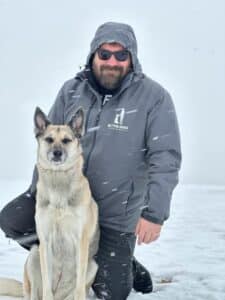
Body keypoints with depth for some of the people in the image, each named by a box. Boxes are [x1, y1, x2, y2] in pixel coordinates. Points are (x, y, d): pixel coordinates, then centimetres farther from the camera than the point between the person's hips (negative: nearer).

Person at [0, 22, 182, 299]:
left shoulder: (154, 97, -13)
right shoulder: (71, 90, -1)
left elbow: (165, 158, -16)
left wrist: (155, 212, -23)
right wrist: (40, 190, -3)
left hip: (116, 213, -3)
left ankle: (127, 267, 32)